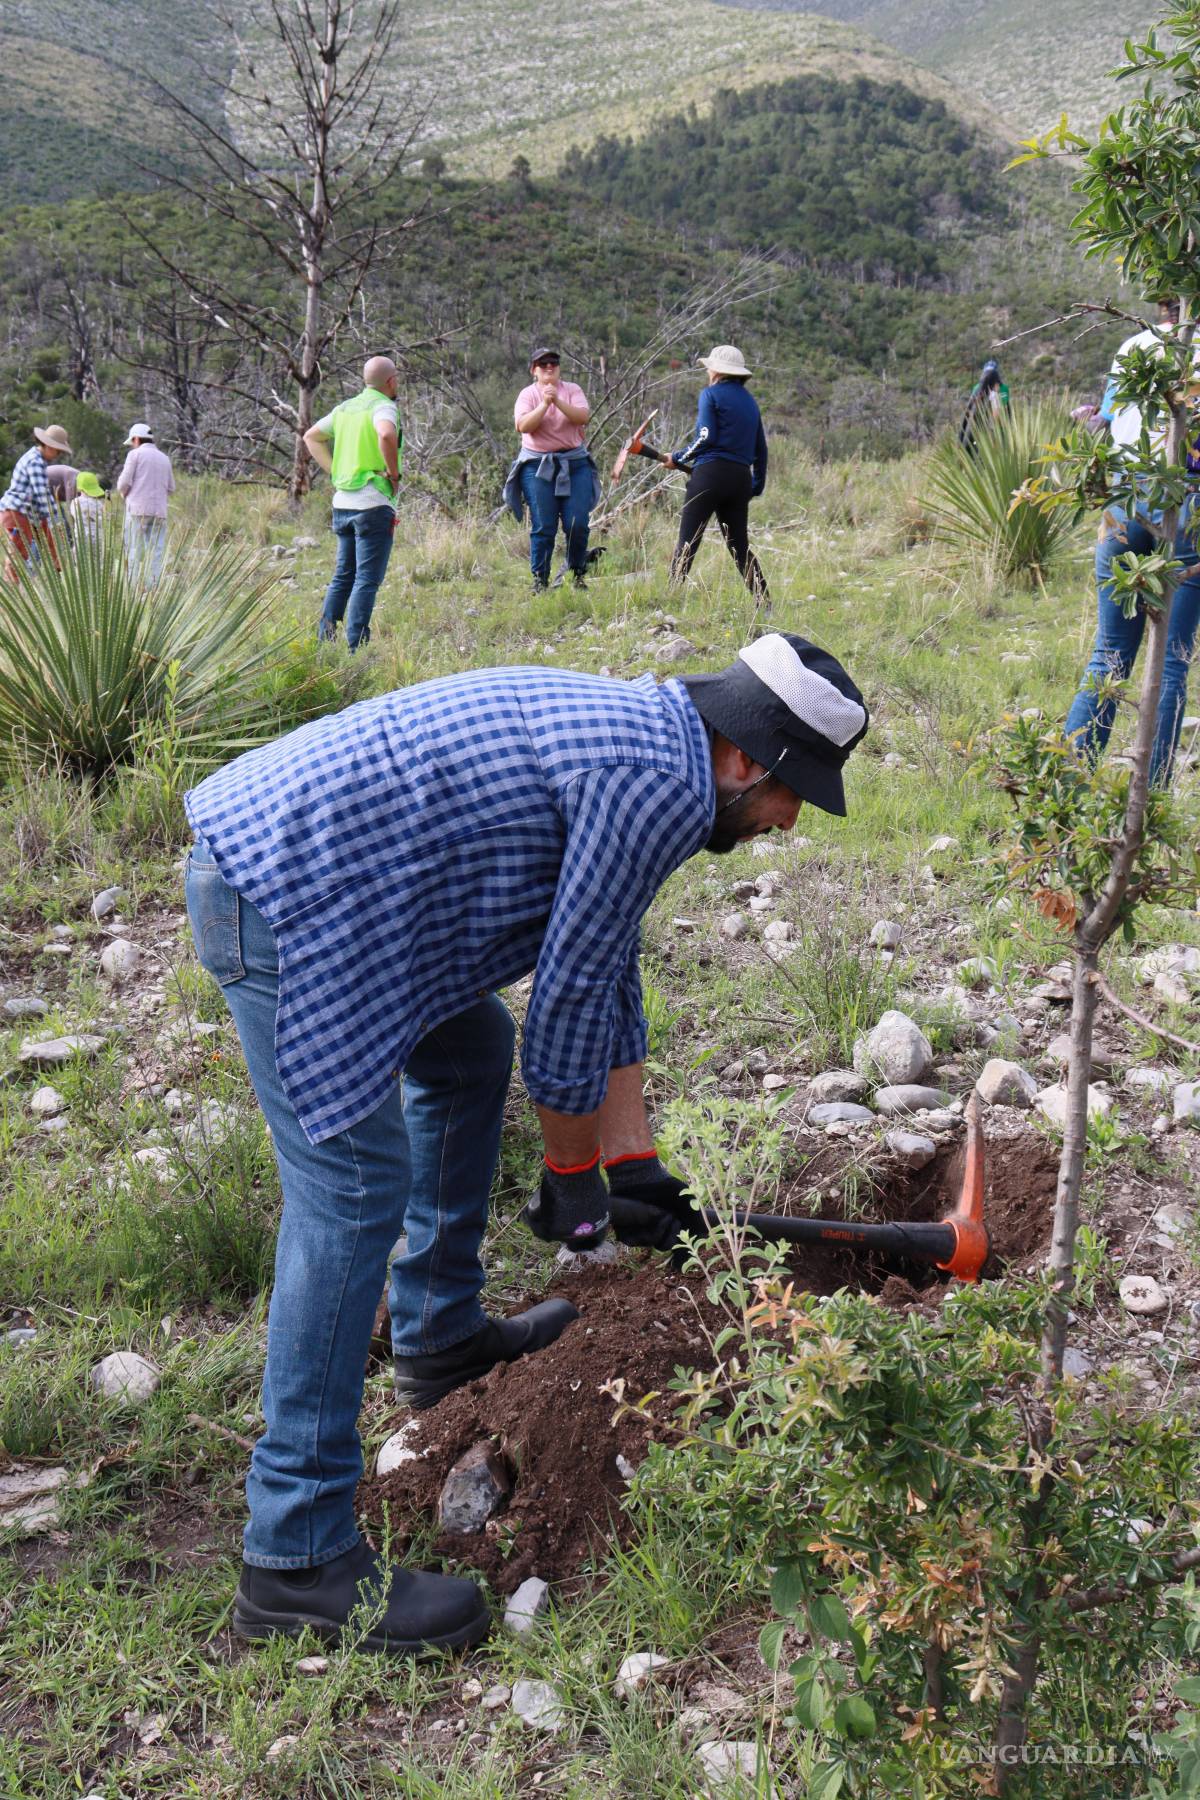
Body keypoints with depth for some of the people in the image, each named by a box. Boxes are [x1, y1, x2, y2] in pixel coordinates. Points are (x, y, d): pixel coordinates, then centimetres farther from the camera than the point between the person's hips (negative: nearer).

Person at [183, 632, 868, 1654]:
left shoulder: (636, 738, 17)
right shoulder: (660, 785, -16)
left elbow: (608, 973, 23)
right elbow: (570, 994, -12)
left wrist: (634, 1163, 24)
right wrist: (576, 1174, 4)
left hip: (270, 836, 11)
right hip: (282, 893, -11)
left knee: (471, 1052, 25)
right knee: (358, 1187, -10)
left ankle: (442, 1336, 39)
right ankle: (298, 1558, -4)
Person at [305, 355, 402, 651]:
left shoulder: (345, 408, 15)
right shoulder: (383, 406, -9)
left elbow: (311, 436, 24)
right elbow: (386, 435, -30)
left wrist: (333, 471, 18)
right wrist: (393, 473, -16)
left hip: (342, 503, 7)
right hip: (373, 504, -7)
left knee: (342, 575, 16)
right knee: (367, 579, -5)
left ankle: (324, 638, 10)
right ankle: (355, 647, -7)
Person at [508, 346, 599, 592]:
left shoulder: (572, 390, 7)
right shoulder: (528, 394, 4)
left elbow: (583, 417, -10)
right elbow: (523, 426, -11)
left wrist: (558, 401, -20)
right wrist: (545, 404, -20)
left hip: (575, 464, 1)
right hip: (538, 467, -1)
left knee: (578, 524, -3)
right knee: (542, 527, -3)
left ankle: (579, 573, 15)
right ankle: (539, 579, 5)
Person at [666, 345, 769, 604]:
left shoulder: (710, 394, -2)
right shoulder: (750, 400, 18)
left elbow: (706, 437, -12)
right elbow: (761, 447, 18)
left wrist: (677, 459, -2)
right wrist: (757, 484, 25)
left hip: (710, 474, -6)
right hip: (741, 477, 6)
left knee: (688, 541, -3)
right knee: (740, 545, 12)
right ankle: (764, 600, 8)